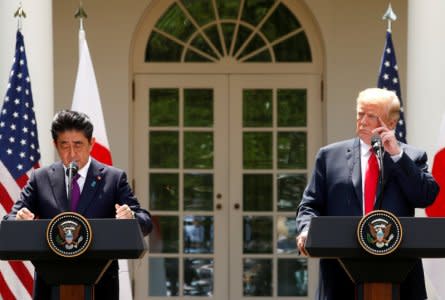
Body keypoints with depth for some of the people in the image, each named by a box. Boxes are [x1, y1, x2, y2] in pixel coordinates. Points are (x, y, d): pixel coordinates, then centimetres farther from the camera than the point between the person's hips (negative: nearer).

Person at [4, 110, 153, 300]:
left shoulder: (114, 178, 5)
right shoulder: (40, 179, 9)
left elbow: (145, 222, -1)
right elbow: (9, 221, 4)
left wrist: (131, 218, -26)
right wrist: (19, 220, -22)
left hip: (100, 284, -1)